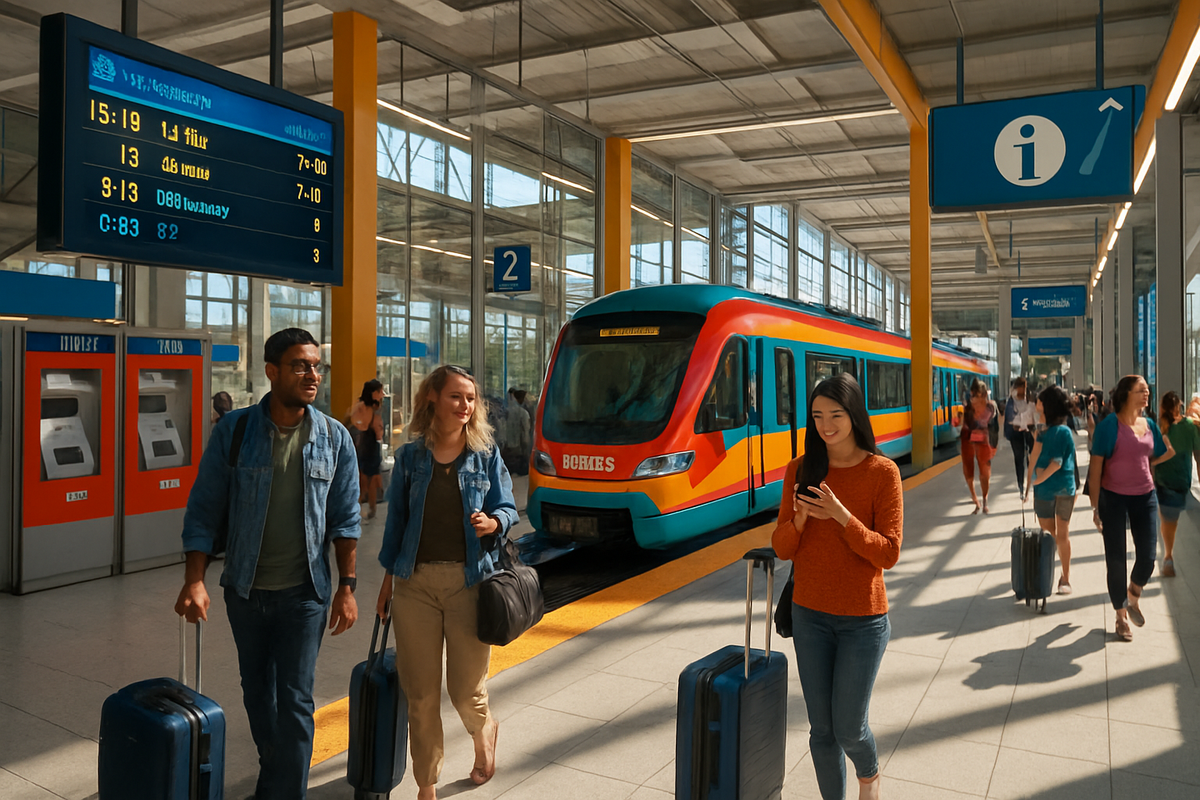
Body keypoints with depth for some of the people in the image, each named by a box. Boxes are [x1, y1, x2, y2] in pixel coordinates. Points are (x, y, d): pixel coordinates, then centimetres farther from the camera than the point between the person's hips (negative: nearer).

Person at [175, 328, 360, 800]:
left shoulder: (334, 438, -5)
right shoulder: (234, 430, -6)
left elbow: (345, 519, -1)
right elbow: (204, 509, -4)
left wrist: (346, 587, -3)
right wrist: (194, 580, -12)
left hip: (304, 591, -2)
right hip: (245, 588, 2)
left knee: (294, 701, -1)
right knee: (257, 691, 19)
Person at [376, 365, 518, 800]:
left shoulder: (486, 454, 3)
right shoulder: (410, 457, 5)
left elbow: (508, 509, 3)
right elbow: (396, 519, 10)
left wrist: (491, 523, -20)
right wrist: (388, 577, 11)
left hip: (469, 580, -1)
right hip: (415, 582, 1)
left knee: (467, 690, 5)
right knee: (421, 694, 6)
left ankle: (484, 731, 42)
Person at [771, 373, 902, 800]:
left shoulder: (882, 472, -10)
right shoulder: (801, 470, 0)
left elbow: (888, 554, -13)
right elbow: (782, 548, 0)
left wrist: (842, 516, -26)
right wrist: (801, 517, -20)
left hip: (862, 619, -3)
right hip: (810, 616, 3)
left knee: (849, 728, 6)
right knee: (821, 729, 10)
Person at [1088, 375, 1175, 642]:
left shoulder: (1149, 425, 3)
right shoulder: (1110, 425, -12)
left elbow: (1164, 453, 19)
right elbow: (1096, 467, -12)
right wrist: (1095, 506, -13)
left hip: (1145, 497, 4)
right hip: (1113, 499, -4)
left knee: (1147, 557, 3)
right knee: (1116, 560, 5)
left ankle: (1133, 598, 34)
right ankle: (1121, 616, 22)